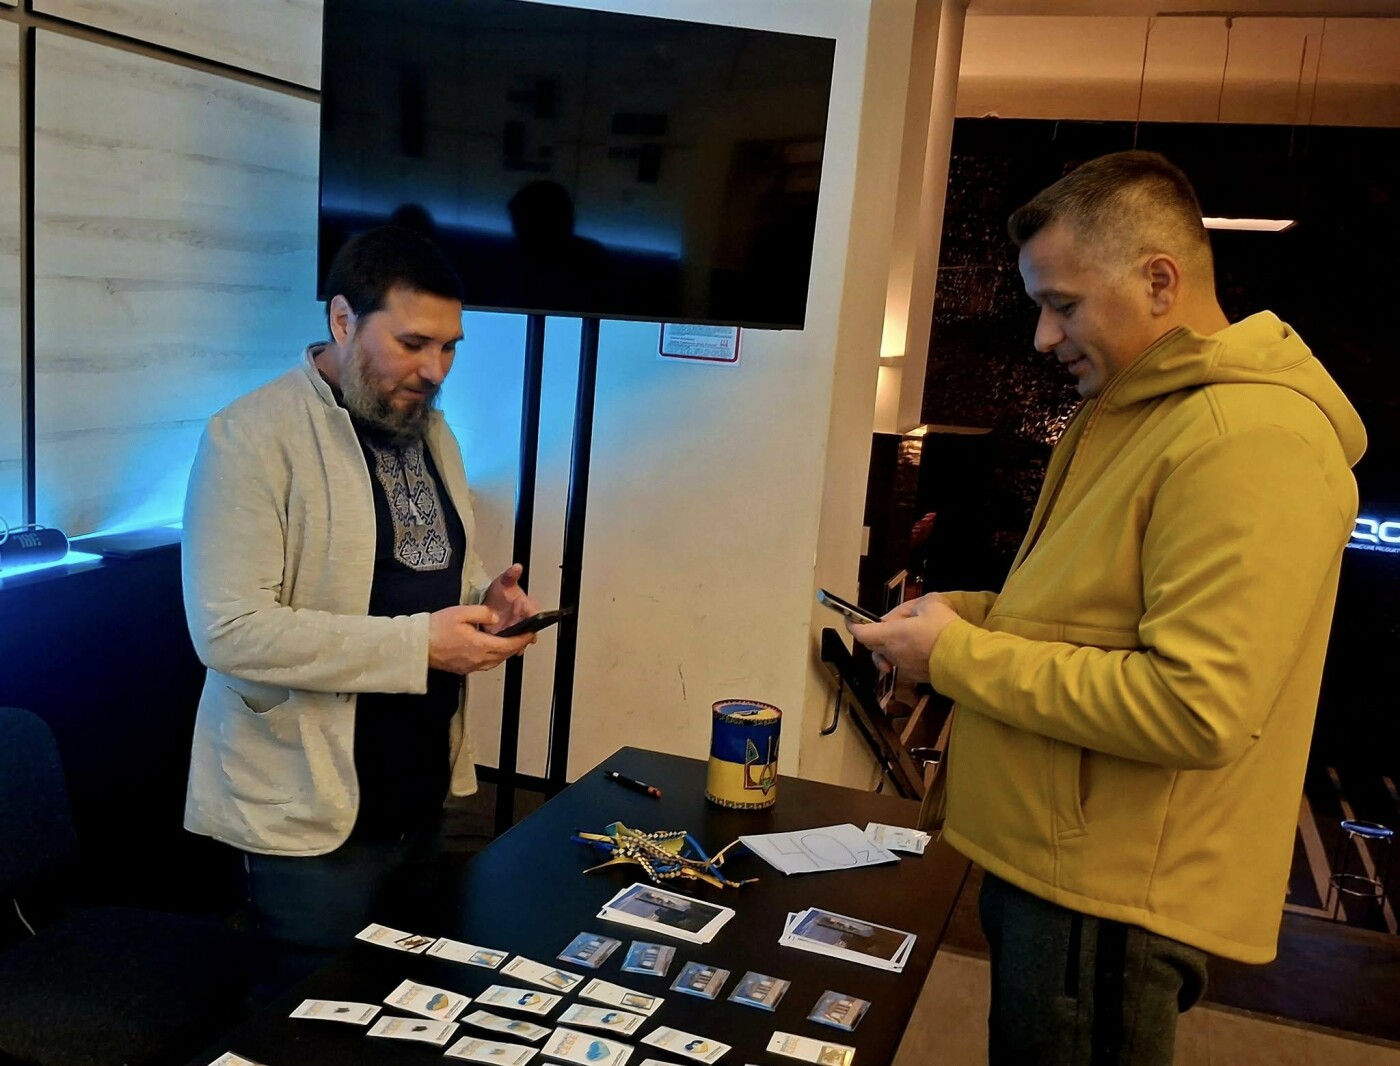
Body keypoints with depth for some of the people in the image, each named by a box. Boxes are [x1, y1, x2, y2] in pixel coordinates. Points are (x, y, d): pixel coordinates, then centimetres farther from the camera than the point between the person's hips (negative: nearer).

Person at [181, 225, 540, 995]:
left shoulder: (431, 431, 9)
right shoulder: (252, 437, -16)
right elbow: (229, 631, -23)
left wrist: (487, 602, -5)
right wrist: (418, 644, -27)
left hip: (422, 796, 7)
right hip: (312, 810, -7)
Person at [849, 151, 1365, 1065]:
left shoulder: (1251, 438, -21)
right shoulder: (1130, 409, 12)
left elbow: (1196, 709, -28)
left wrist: (959, 656, -20)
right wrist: (972, 613, 3)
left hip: (1112, 899, -9)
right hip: (1049, 859, 9)